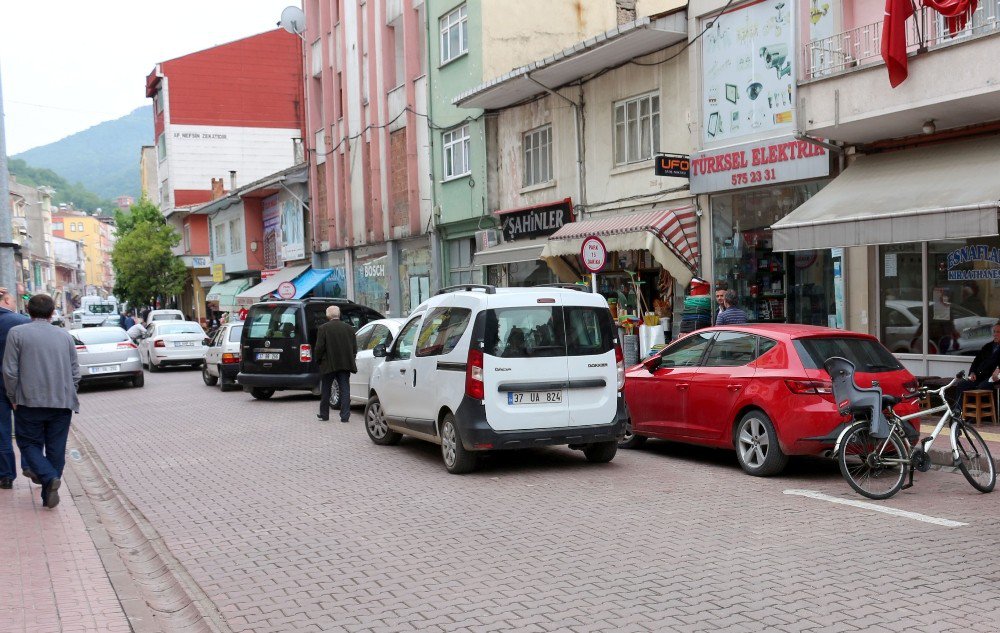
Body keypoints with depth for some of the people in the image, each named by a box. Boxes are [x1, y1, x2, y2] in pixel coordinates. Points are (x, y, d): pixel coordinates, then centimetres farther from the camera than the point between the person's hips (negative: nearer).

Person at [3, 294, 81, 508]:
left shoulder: (17, 333, -3)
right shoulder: (65, 336, 7)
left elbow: (10, 371, -7)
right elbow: (75, 372, 9)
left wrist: (13, 398, 5)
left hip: (30, 402, -3)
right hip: (62, 403, 3)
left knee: (29, 443, 9)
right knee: (56, 449, 10)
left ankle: (49, 477, -14)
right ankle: (50, 495, 12)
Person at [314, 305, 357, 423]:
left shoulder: (323, 328, -8)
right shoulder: (349, 328, 3)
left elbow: (319, 348, -9)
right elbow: (355, 348, 6)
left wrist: (318, 360, 6)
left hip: (329, 364, -2)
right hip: (345, 364, 2)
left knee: (325, 391, 12)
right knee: (345, 390, 3)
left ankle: (324, 414, 20)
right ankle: (345, 416, -3)